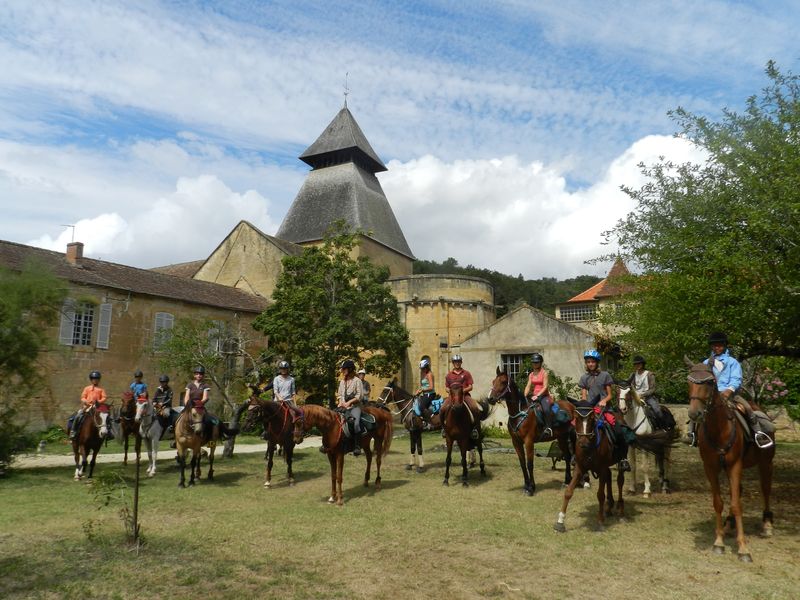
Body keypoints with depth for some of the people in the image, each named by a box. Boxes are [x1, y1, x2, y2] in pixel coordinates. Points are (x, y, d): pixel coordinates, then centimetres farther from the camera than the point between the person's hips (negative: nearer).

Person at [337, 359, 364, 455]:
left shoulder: (357, 380, -2)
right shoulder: (342, 381, 16)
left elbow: (359, 396, -8)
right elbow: (339, 394, 19)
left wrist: (349, 402, -16)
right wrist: (340, 402, -2)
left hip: (355, 406, -6)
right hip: (343, 407, 6)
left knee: (356, 423, -30)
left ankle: (357, 447, -25)